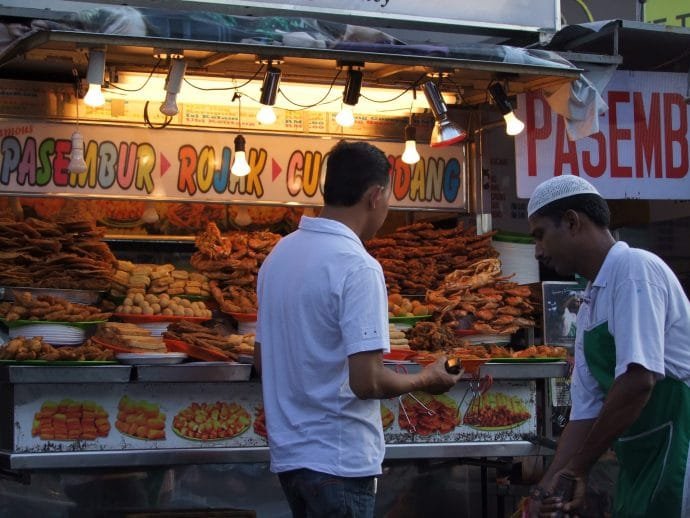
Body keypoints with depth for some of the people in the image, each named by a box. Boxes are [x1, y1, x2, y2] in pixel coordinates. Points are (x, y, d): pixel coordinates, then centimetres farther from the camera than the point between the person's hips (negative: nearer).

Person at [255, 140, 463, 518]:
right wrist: (426, 379, -4)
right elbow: (367, 381, -21)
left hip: (288, 453, 8)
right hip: (338, 459, -8)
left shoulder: (279, 253, 8)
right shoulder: (357, 267, -17)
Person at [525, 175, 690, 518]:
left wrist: (580, 466, -15)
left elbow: (638, 379, -23)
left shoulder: (634, 268, -13)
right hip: (641, 464, 8)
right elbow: (586, 411, 14)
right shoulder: (589, 307, 15)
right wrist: (551, 482, 1)